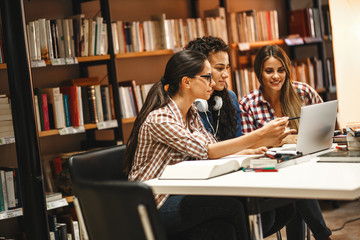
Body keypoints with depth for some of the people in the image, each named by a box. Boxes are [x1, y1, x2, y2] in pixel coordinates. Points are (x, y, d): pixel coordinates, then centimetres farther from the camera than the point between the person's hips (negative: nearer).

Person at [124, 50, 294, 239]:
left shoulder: (191, 114, 11)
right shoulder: (159, 118, -18)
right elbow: (206, 152, -24)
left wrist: (252, 152, -6)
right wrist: (260, 135, -26)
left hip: (177, 195, 8)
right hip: (152, 208, -7)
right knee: (231, 202, -24)